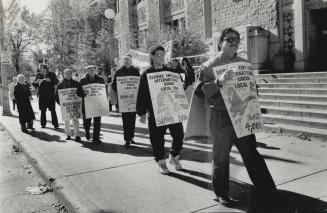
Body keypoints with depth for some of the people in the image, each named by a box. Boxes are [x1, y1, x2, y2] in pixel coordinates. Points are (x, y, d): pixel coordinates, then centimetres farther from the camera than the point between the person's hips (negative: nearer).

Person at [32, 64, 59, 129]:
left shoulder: (52, 74, 2)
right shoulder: (38, 75, 10)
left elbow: (57, 82, -9)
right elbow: (34, 85, 10)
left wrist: (50, 80, -25)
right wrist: (36, 82, -13)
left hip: (50, 95, -3)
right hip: (42, 95, 3)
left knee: (53, 110, -5)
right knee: (43, 110, 7)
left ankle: (55, 124, -1)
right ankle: (43, 124, 16)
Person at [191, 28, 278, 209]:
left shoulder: (244, 64, 11)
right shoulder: (209, 66, -2)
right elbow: (200, 91, -12)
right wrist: (219, 82, -27)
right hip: (220, 118, -3)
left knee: (252, 155, 8)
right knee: (221, 157, 5)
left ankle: (267, 192, 18)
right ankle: (222, 193, 21)